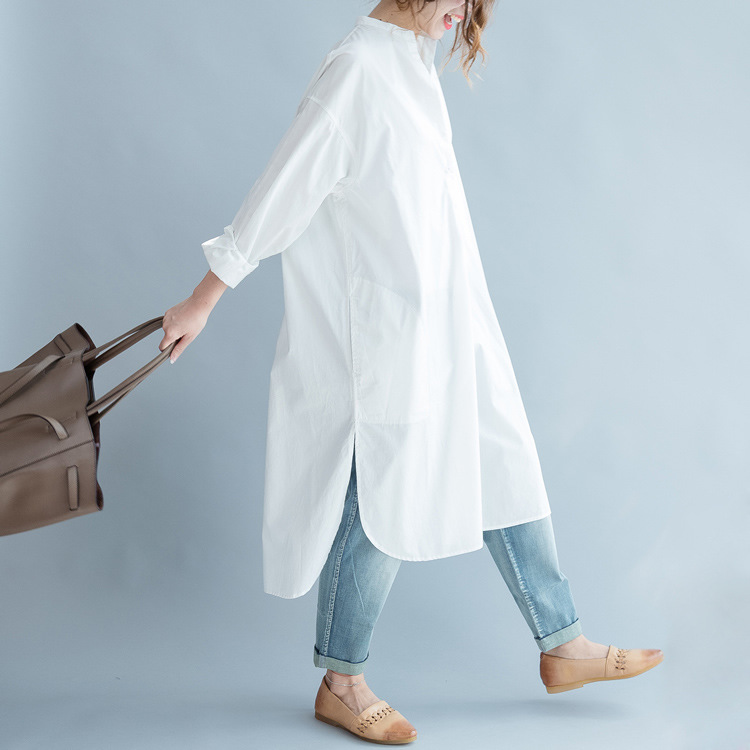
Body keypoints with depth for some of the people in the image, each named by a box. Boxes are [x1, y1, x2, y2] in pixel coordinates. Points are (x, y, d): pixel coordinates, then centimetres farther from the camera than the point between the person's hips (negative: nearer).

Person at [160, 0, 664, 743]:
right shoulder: (359, 68, -18)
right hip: (390, 341, -9)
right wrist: (200, 304, -12)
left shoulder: (410, 62, 11)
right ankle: (339, 684, 20)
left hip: (448, 332, 9)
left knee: (506, 473, 14)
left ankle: (561, 644, 28)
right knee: (386, 507, 1)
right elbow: (282, 189, -16)